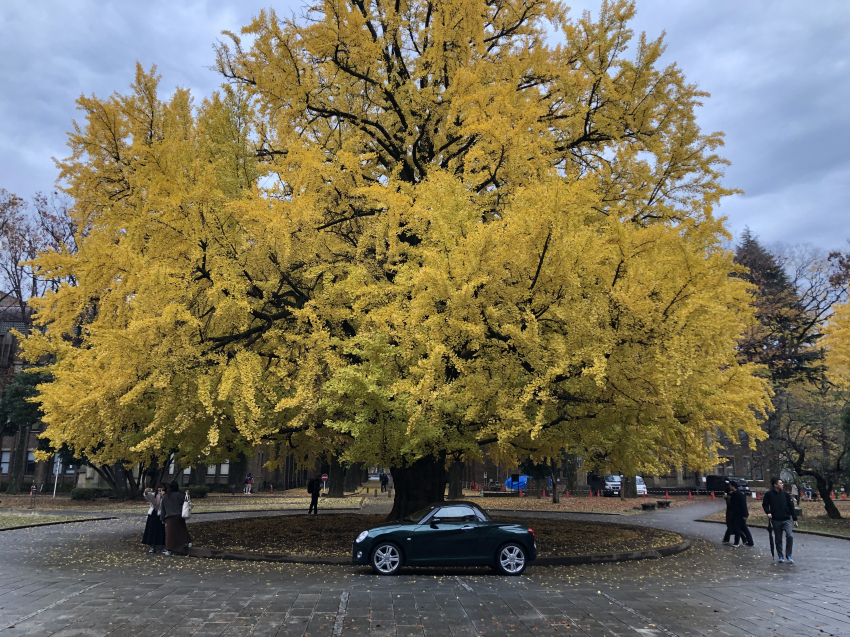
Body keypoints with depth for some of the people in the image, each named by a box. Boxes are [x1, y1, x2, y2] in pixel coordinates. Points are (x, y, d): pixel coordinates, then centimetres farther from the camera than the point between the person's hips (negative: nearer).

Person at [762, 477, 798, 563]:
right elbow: (764, 504, 6)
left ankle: (788, 555, 4)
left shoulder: (786, 494, -1)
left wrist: (795, 519, 2)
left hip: (786, 520, 0)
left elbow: (791, 506, 2)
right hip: (776, 520, 0)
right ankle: (780, 556, 22)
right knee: (778, 539, 8)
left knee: (790, 536, -13)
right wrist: (768, 512, -12)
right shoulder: (769, 494, -5)